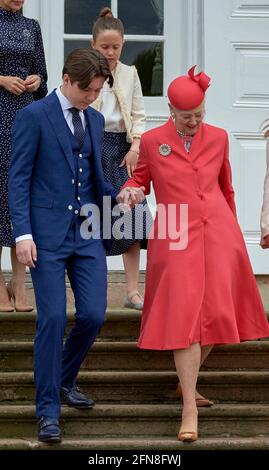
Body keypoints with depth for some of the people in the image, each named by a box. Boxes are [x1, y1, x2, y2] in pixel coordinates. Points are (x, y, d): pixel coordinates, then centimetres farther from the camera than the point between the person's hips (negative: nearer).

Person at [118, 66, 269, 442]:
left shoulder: (217, 138, 9)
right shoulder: (152, 142, 4)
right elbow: (139, 178, 16)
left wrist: (233, 233, 27)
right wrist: (128, 193, -7)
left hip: (218, 235, 3)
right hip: (176, 241, -3)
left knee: (214, 315, 4)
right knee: (184, 317, -9)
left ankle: (188, 379, 29)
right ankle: (190, 409, -7)